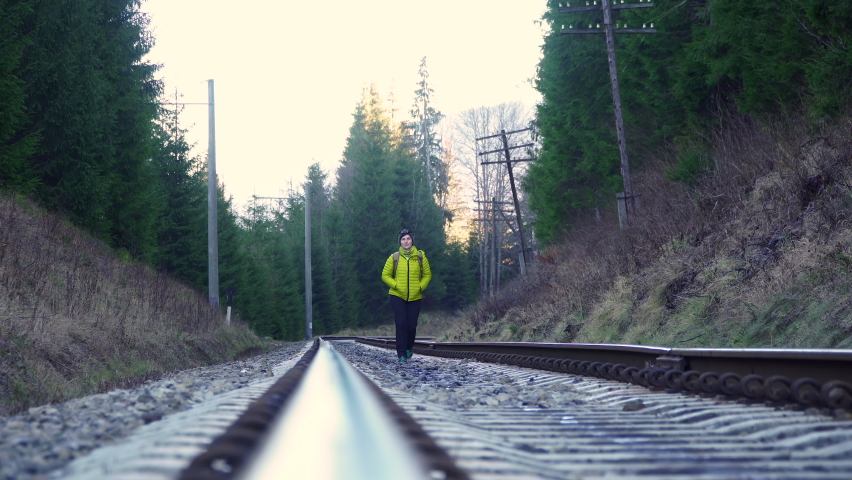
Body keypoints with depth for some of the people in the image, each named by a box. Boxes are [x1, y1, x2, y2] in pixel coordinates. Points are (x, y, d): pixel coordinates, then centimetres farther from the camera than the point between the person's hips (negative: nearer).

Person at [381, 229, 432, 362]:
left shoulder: (420, 256, 3)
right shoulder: (394, 257, 0)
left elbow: (427, 275, 9)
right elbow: (385, 275, 4)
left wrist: (420, 287, -5)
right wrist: (396, 285, -9)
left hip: (415, 297, 1)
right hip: (398, 296, -1)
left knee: (412, 325, 2)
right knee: (401, 324, -10)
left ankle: (409, 347, 30)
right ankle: (401, 354, -3)